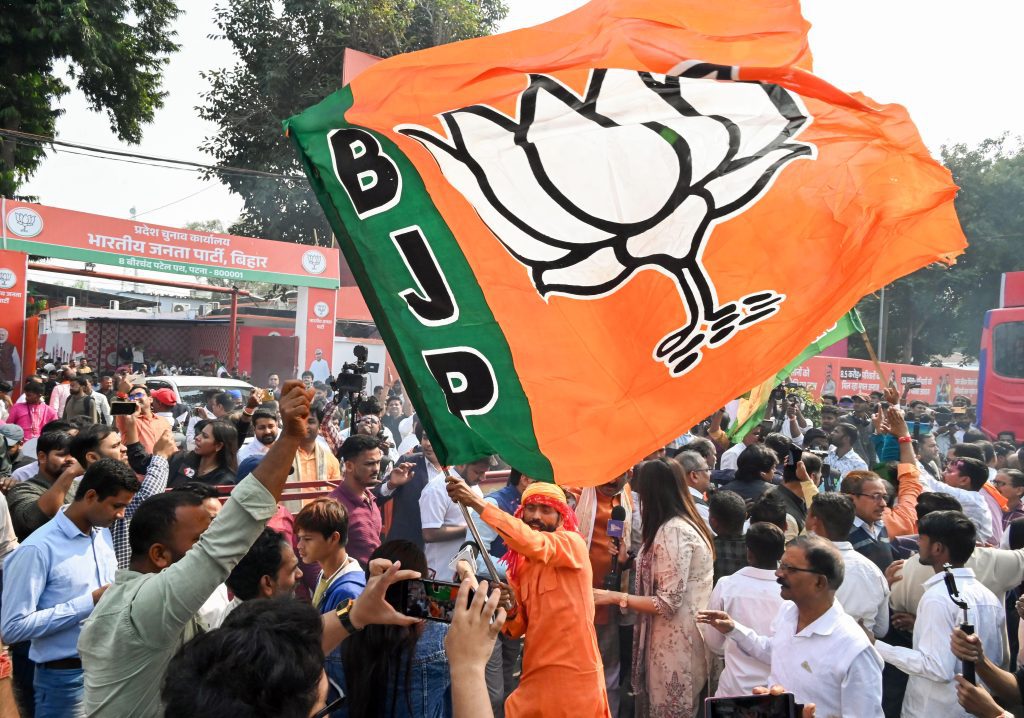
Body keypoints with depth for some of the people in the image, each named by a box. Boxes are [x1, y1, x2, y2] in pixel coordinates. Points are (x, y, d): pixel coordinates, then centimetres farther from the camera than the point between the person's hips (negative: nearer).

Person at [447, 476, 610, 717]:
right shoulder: (519, 562, 9)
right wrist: (509, 612, -13)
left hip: (573, 674, -6)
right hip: (536, 674, 6)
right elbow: (518, 628, 10)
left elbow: (533, 543, -32)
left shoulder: (573, 544, -10)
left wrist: (477, 502, -33)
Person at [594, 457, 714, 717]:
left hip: (674, 645, -9)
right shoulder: (687, 524, 9)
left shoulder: (672, 531, -21)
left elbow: (668, 603, -22)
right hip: (679, 641, 9)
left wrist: (616, 597, -17)